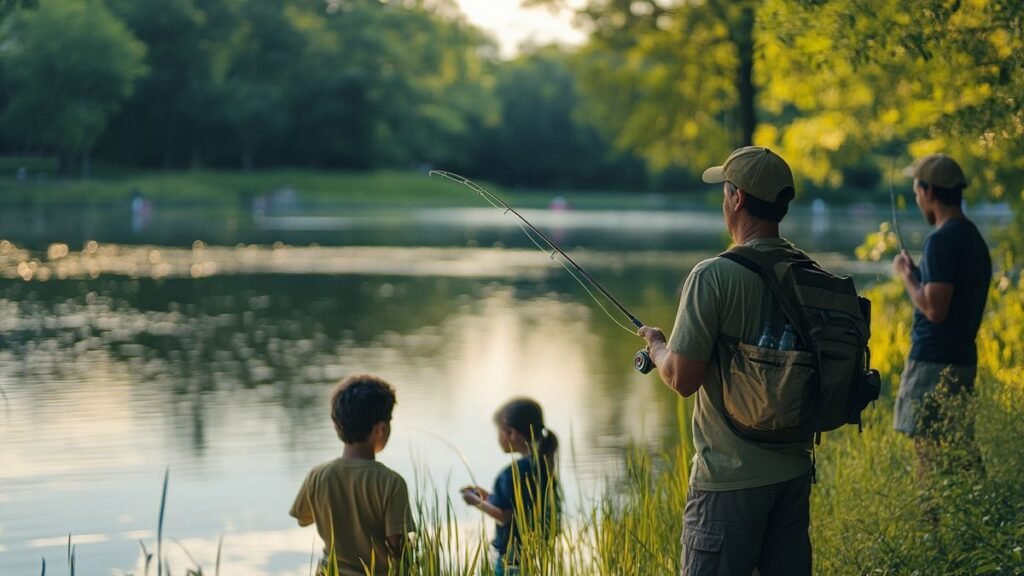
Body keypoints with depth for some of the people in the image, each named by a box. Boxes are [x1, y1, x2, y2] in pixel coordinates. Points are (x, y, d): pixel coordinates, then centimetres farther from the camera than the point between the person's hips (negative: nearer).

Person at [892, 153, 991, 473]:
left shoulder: (942, 240, -15)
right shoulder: (975, 239, 14)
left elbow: (934, 309, -20)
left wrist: (906, 276, -6)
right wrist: (918, 274, 18)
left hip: (934, 362, -9)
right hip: (963, 359, 9)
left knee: (928, 449, -7)